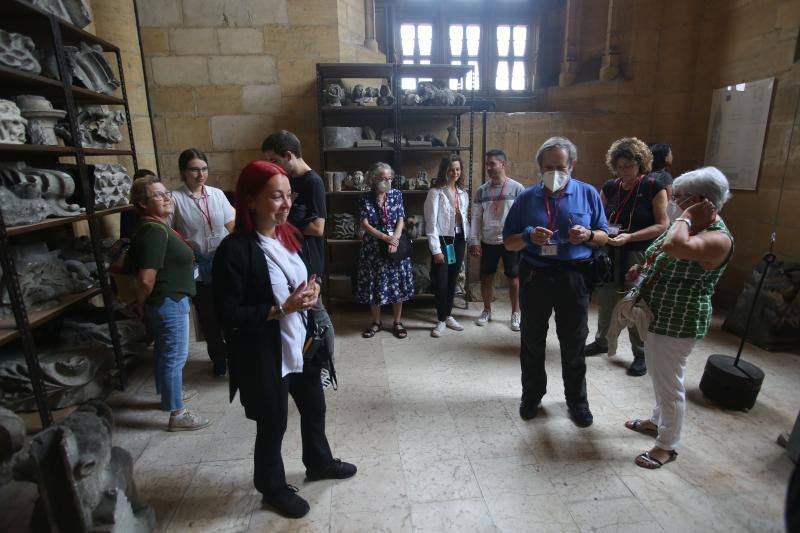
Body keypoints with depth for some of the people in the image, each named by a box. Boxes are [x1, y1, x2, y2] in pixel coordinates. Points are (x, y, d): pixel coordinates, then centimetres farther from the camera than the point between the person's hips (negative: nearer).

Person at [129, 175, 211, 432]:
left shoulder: (157, 226, 9)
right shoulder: (154, 231, -23)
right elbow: (146, 279, -27)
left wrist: (142, 305, 20)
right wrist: (142, 305, -10)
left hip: (165, 302, 10)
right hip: (170, 303, -10)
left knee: (165, 351, 25)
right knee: (175, 357, 1)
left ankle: (169, 392, 45)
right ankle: (177, 415, 14)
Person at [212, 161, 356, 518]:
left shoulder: (289, 235, 1)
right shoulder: (234, 250, -22)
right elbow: (228, 316, -21)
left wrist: (310, 291, -7)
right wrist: (282, 309, -25)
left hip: (302, 344, 7)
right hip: (264, 355, -7)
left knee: (314, 408, 24)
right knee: (272, 424, 14)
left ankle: (319, 464, 51)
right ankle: (273, 488, 42)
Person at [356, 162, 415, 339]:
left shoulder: (397, 195, 3)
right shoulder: (365, 199, -1)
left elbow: (401, 220, -2)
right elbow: (364, 224, -8)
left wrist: (394, 240, -16)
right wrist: (385, 237, -16)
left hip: (395, 246, 1)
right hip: (373, 248, 0)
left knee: (397, 284, 4)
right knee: (374, 285, 5)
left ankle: (397, 322, 19)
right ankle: (376, 322, 22)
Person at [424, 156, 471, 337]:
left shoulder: (463, 193, 9)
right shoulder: (435, 192, -9)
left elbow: (465, 218, 14)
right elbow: (431, 222, -12)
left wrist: (467, 240, 8)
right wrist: (436, 249, -15)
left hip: (459, 240, 5)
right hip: (442, 240, -5)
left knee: (452, 280, 13)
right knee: (441, 282, -1)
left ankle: (448, 316, 27)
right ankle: (441, 320, 13)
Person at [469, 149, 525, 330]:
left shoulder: (517, 188, -6)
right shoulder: (481, 191, 3)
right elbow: (476, 218, 3)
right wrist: (474, 242, -3)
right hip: (488, 242, 3)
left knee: (513, 279, 6)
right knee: (486, 277, 10)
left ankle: (515, 314, 22)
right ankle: (487, 311, 27)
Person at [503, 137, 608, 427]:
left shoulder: (588, 193, 2)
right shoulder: (526, 198, 1)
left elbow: (604, 236, 7)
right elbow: (508, 241, 2)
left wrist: (588, 235, -16)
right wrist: (529, 236, -18)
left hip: (574, 278, 0)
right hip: (535, 276, 1)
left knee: (574, 343, 11)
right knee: (532, 341, 13)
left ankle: (577, 400, 32)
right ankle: (532, 394, 33)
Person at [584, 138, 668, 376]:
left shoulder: (654, 187, -7)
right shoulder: (609, 187, 5)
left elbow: (661, 225, -10)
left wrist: (629, 237, -22)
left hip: (638, 255, -4)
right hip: (609, 253, 4)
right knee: (605, 301, 13)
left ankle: (641, 354, 21)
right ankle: (602, 341, 34)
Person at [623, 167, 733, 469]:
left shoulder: (718, 238, -23)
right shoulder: (689, 226, 6)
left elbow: (675, 247, -44)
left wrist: (687, 216, -26)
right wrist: (642, 269, 3)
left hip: (676, 324, -9)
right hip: (656, 318, 9)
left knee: (669, 383, 5)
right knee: (660, 377, 25)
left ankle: (667, 445, 24)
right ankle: (658, 421, 46)